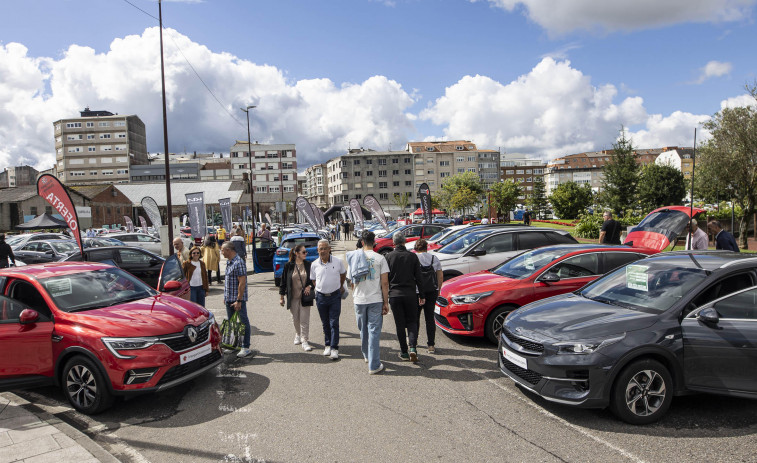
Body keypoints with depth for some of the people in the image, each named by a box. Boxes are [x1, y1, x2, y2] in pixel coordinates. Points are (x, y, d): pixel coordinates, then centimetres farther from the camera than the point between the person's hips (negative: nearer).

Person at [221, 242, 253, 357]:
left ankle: (246, 348, 4)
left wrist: (238, 300, -22)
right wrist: (225, 297, 18)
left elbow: (242, 283, -21)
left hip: (238, 299, -9)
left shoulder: (239, 262, -18)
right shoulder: (228, 262, 12)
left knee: (243, 323, -2)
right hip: (229, 299, 9)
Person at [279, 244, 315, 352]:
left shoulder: (308, 265, -2)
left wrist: (310, 286, -11)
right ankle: (298, 335, 38)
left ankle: (304, 340, 7)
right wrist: (282, 297, 3)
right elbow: (283, 281, 2)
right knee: (295, 319, 14)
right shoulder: (288, 266, -4)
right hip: (293, 297, 1)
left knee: (304, 320, -2)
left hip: (305, 297, -1)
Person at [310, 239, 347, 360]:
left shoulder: (338, 262, -4)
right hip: (321, 297, 2)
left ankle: (334, 348, 1)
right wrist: (321, 288, 7)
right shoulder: (314, 264, -1)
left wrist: (340, 286, 20)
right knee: (325, 323, 12)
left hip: (335, 296, -2)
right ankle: (327, 345, 25)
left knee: (334, 323, -4)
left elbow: (343, 274, 15)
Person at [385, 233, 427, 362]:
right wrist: (422, 295, 7)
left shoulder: (389, 256, -3)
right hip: (410, 294, 0)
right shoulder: (412, 256, -1)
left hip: (394, 294, 0)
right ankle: (412, 347, -8)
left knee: (400, 324, 8)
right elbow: (418, 278, 1)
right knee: (412, 321, 11)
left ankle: (404, 352, 12)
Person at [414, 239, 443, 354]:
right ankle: (431, 345, 6)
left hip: (417, 292, -3)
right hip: (432, 292, 3)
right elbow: (440, 276, 7)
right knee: (430, 317, 7)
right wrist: (438, 289, 17)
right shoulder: (434, 258, 7)